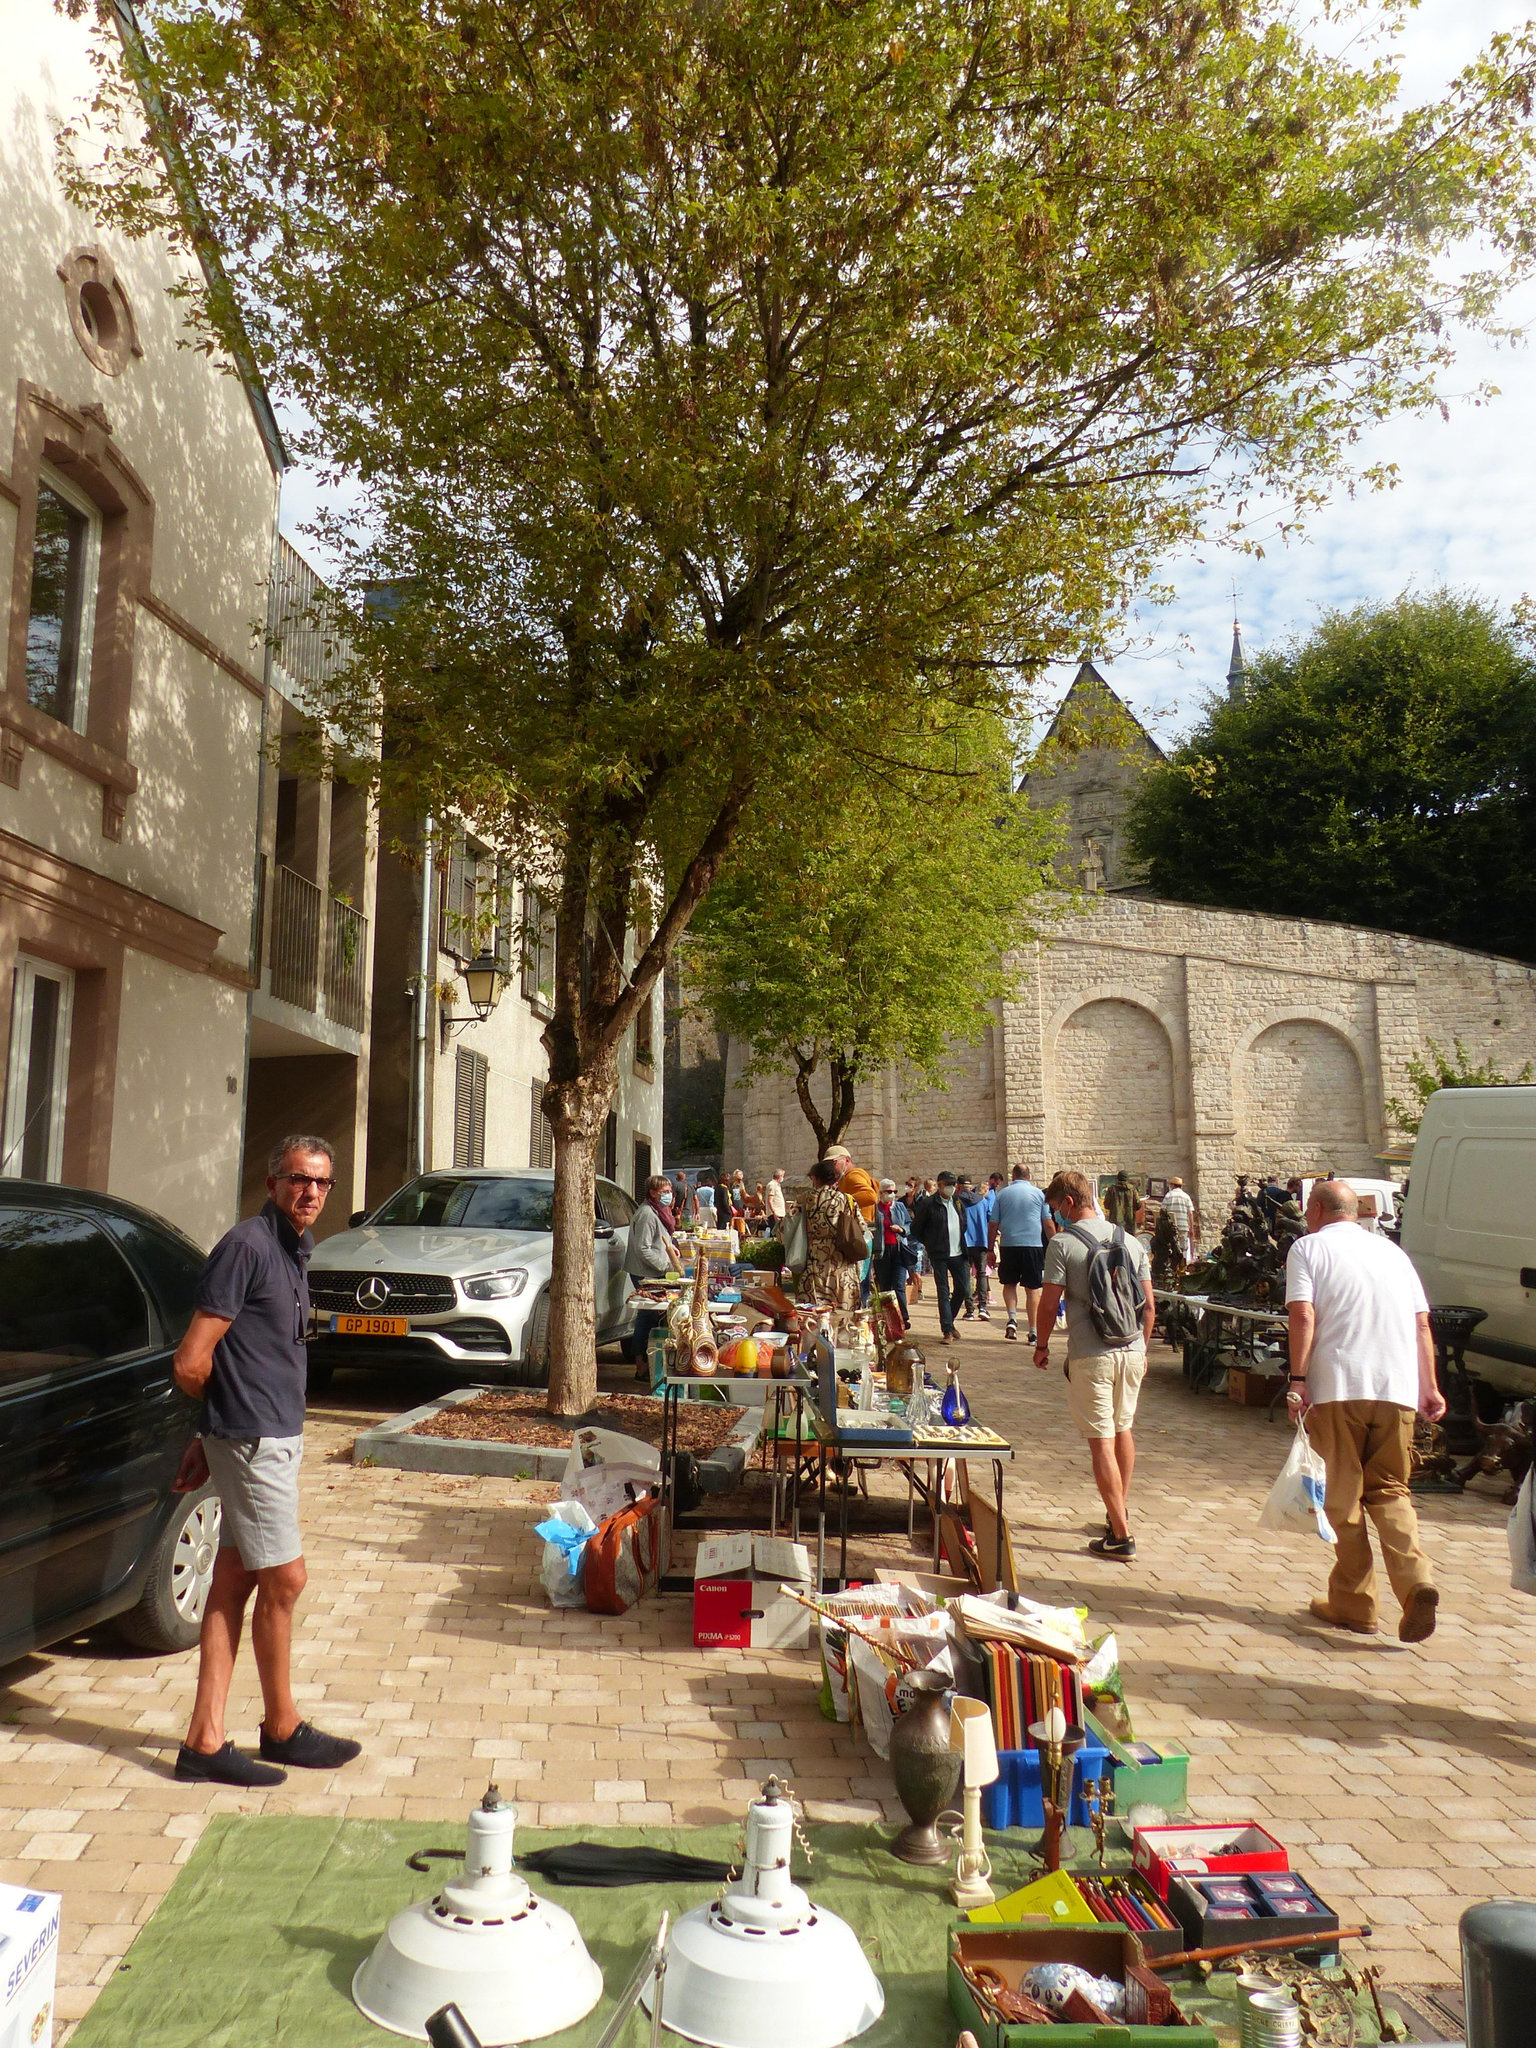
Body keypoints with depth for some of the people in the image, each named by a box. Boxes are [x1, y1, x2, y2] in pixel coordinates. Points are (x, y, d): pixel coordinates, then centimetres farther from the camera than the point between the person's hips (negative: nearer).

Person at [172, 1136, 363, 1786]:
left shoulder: (294, 1251, 12)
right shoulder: (247, 1245, -17)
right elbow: (190, 1364, -19)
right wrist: (228, 1409, -1)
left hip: (277, 1435, 9)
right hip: (253, 1438, -9)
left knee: (233, 1583, 11)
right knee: (284, 1579, 2)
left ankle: (205, 1741, 19)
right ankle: (282, 1729, 19)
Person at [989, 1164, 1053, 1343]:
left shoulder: (1003, 1193, 5)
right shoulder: (1038, 1193, 4)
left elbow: (994, 1224, 5)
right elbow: (1048, 1224, 2)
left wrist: (991, 1248, 12)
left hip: (1008, 1245, 1)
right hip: (1033, 1244, -1)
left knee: (1009, 1283, 18)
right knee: (1032, 1289, 4)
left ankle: (1012, 1317, -3)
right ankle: (1032, 1332, 3)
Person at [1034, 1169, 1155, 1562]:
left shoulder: (1063, 1243, -9)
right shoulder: (1131, 1241, 7)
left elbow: (1049, 1303, -9)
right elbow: (1149, 1304, 9)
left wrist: (1041, 1345, 7)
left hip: (1090, 1356, -6)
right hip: (1132, 1351, 6)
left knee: (1101, 1441, -1)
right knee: (1123, 1430, 22)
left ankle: (1121, 1537, 0)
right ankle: (1119, 1514, 36)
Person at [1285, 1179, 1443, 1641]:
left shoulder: (1308, 1247, 4)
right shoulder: (1392, 1251, 19)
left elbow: (1302, 1315, -10)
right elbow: (1422, 1322, 15)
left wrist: (1297, 1380, -10)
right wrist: (1429, 1386, 17)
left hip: (1337, 1389, -4)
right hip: (1398, 1388, 4)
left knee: (1343, 1496, 7)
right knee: (1389, 1490, 15)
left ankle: (1353, 1603, 12)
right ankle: (1415, 1581, -6)